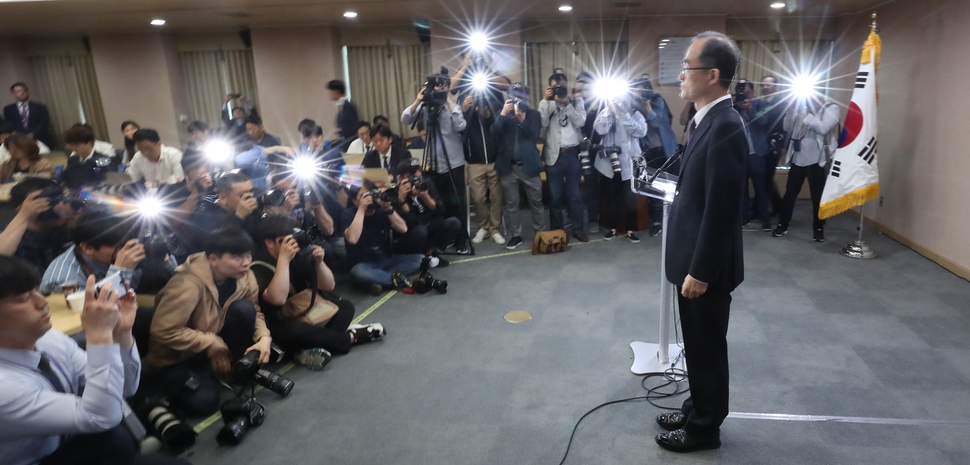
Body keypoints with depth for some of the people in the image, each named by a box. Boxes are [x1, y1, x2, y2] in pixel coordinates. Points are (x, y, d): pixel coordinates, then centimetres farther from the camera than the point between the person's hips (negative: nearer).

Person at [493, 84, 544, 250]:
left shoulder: (533, 114, 5)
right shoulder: (502, 115, 8)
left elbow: (534, 135, -8)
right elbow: (494, 132, -8)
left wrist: (522, 119, -19)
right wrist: (503, 114, -19)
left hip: (529, 166, -1)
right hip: (509, 167, 1)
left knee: (536, 203, 6)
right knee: (511, 204, 6)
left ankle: (541, 234, 17)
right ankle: (515, 236, 14)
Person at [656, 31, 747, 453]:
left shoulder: (725, 126, -22)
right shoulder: (706, 120, 8)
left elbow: (721, 210, -24)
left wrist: (700, 272, -20)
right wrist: (689, 265, 17)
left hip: (706, 267, -9)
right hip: (693, 260, 9)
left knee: (707, 348, 9)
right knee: (698, 345, 22)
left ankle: (704, 428, 27)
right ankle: (698, 409, 40)